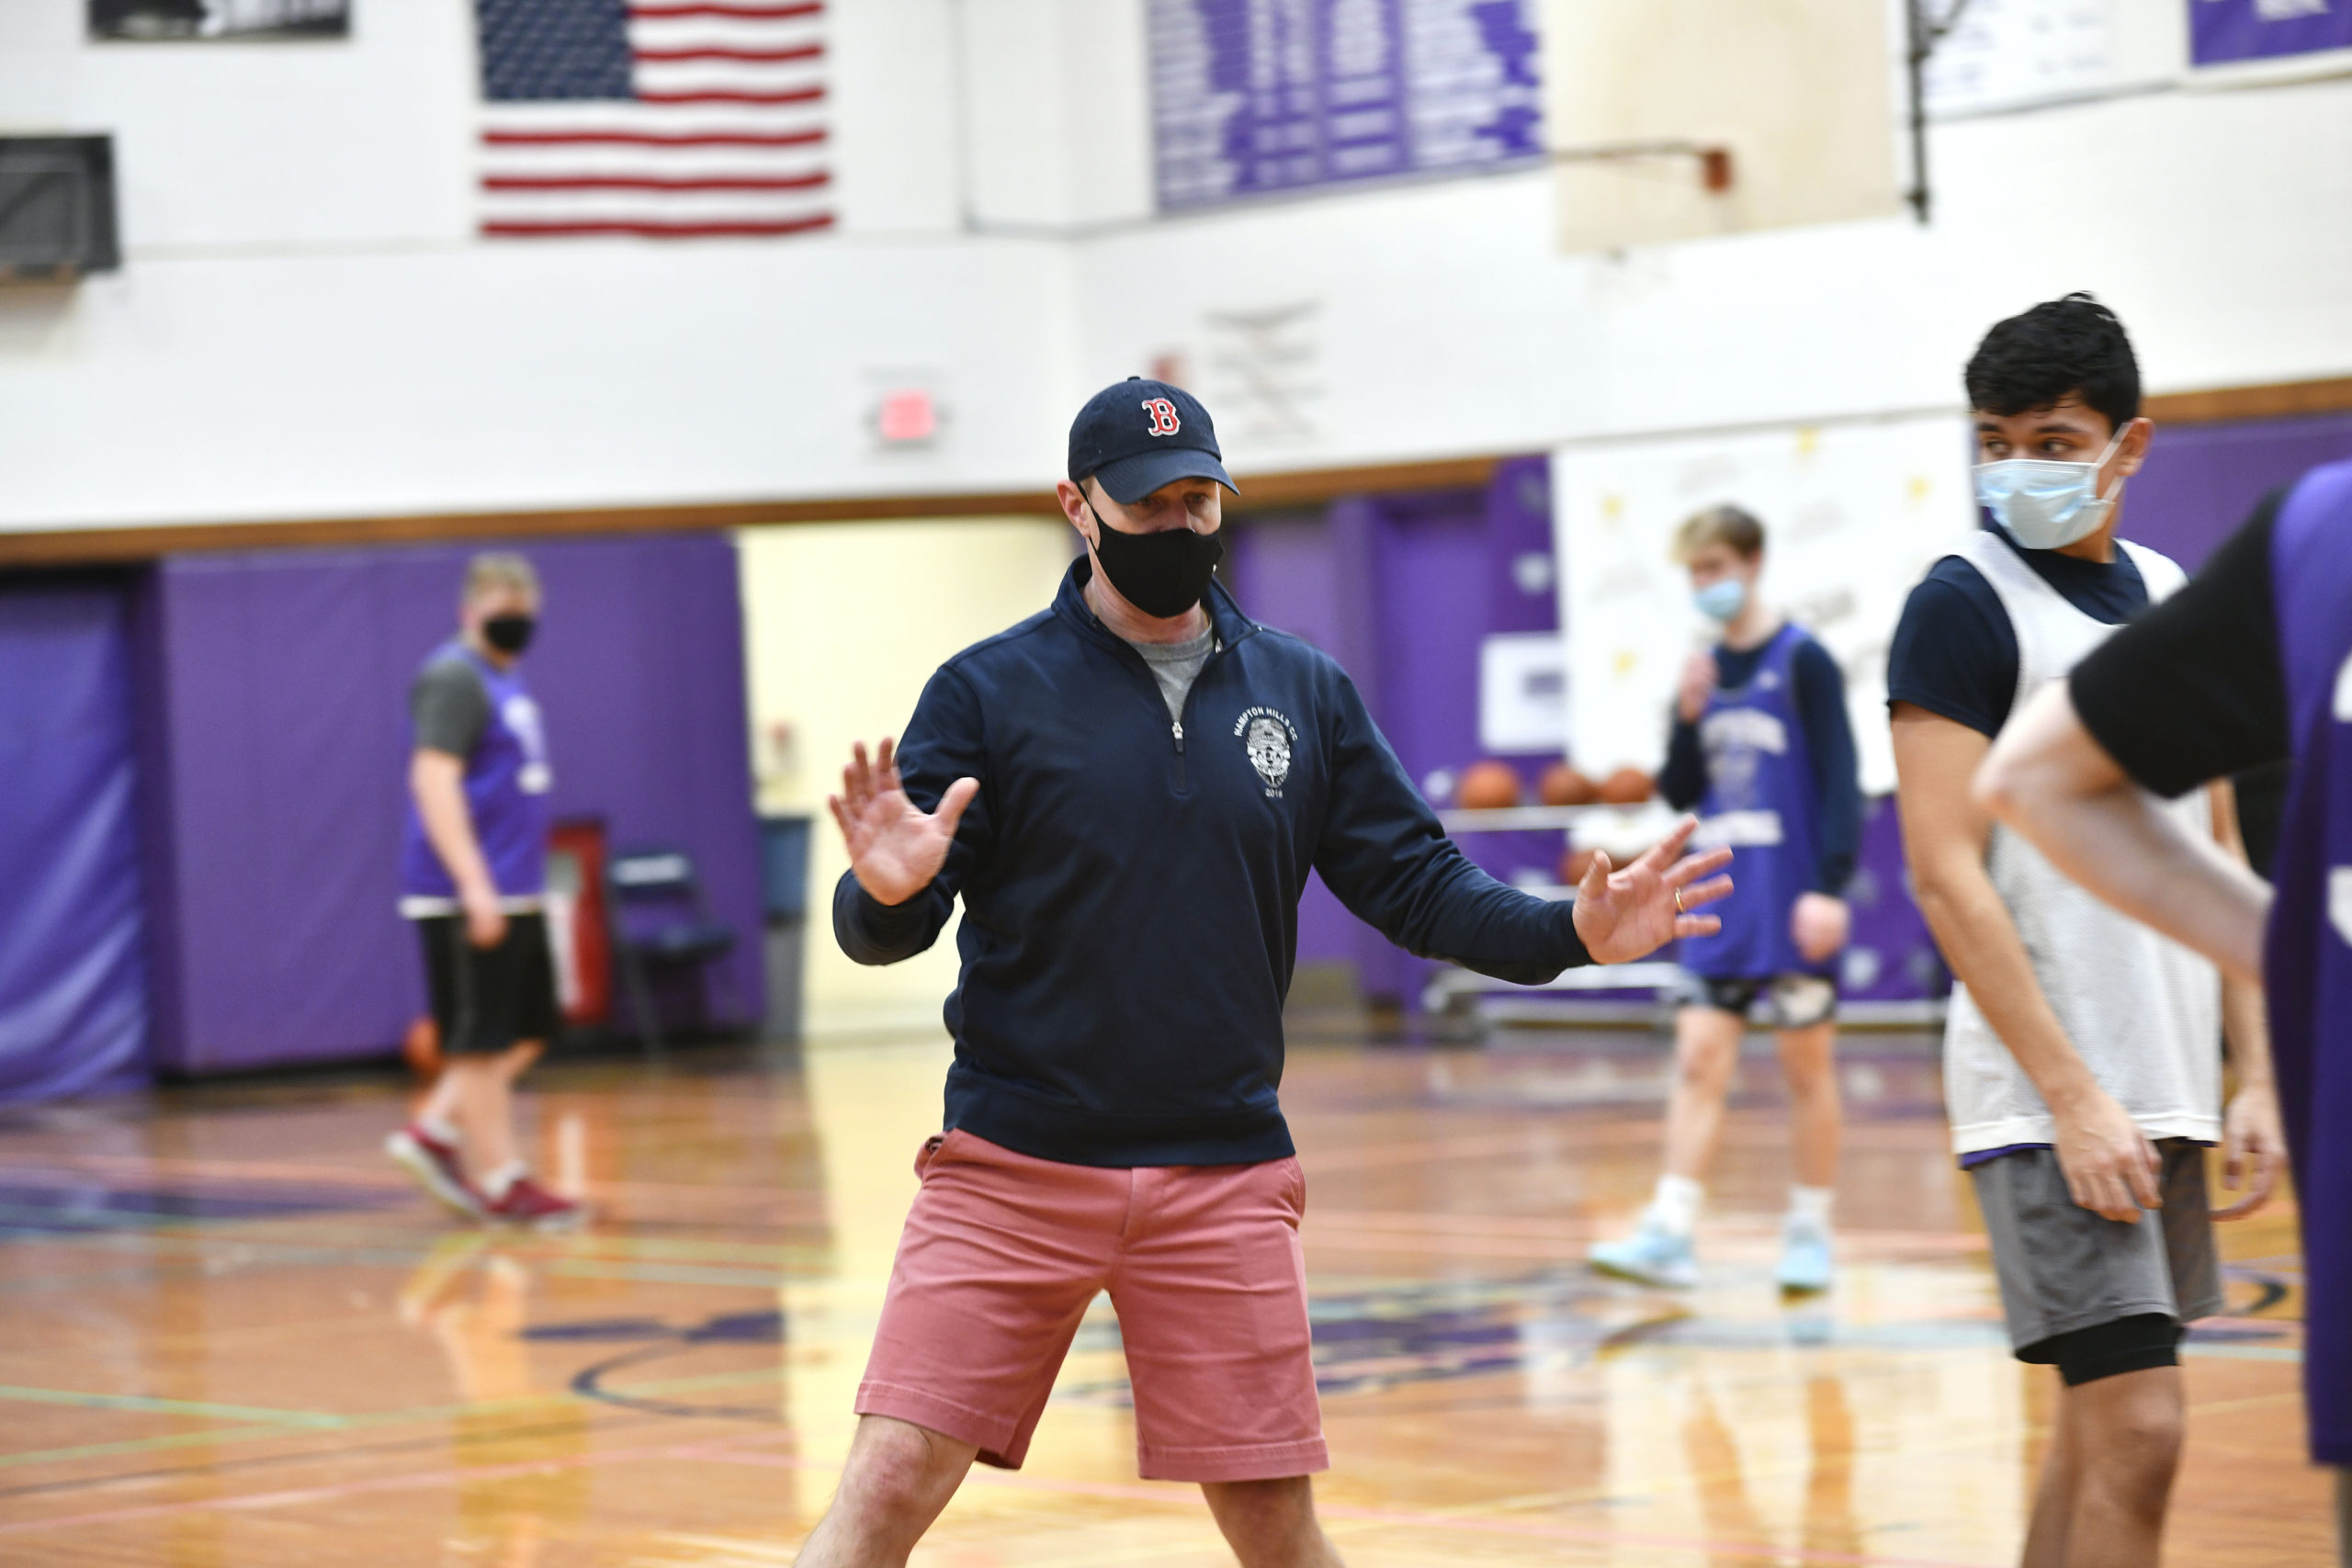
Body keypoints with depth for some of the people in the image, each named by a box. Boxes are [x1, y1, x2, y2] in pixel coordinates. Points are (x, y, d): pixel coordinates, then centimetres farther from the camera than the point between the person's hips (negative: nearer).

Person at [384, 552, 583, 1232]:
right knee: (481, 1040, -4)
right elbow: (435, 779, -21)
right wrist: (474, 883, -27)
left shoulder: (504, 681, 18)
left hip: (514, 894, 10)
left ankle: (435, 1131, 16)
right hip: (467, 896, -10)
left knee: (530, 1029, 13)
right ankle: (501, 1181, 1)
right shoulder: (454, 679, -12)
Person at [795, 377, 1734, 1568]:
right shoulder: (990, 691, -1)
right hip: (1012, 1161, -2)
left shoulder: (1305, 695, 9)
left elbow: (1415, 883, 9)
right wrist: (885, 894, -29)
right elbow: (876, 934, -5)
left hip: (1224, 1179, 2)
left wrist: (1573, 934, -8)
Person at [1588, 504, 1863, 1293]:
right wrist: (1688, 718, -5)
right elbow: (1679, 793, 13)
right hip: (1720, 904, 5)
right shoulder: (1704, 670, 10)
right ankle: (1670, 1234, -6)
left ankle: (1809, 1230, 13)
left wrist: (1830, 886, -19)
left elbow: (1840, 780, -11)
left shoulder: (1802, 662, -7)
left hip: (1790, 905, -5)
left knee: (1807, 1064, 4)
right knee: (1699, 1061, -2)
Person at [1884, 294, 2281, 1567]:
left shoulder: (2172, 601, 14)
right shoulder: (1965, 604, -7)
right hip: (2048, 1097, -7)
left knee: (2096, 1424, 11)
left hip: (2166, 1091, 7)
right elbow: (1946, 877, -13)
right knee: (2133, 1428, -14)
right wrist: (2072, 1095, -17)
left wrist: (2258, 1074, 9)